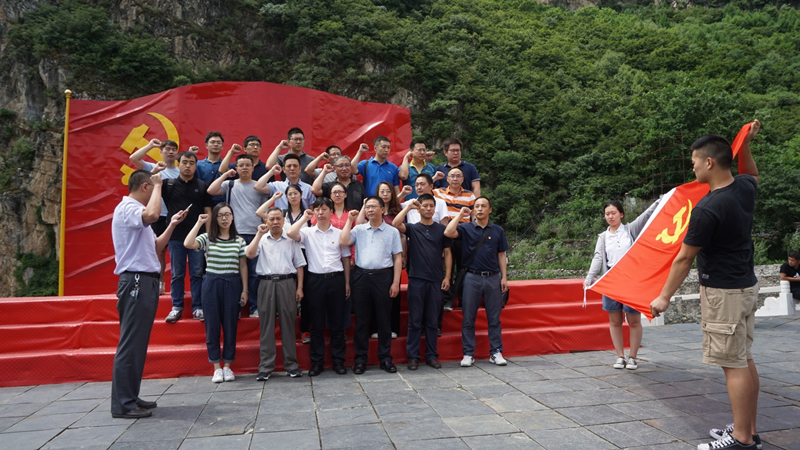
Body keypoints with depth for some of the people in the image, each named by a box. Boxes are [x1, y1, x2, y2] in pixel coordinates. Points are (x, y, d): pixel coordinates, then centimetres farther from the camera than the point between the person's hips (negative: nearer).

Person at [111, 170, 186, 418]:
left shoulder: (135, 211, 22)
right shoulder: (127, 208, -9)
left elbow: (156, 247, 23)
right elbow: (152, 214, -33)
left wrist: (172, 225, 15)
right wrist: (158, 185, -17)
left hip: (146, 281, 10)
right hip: (136, 281, -10)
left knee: (138, 343, 12)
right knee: (131, 343, -8)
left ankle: (130, 396, 19)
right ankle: (122, 404, -3)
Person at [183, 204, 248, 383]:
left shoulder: (239, 240, 6)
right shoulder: (207, 238, 2)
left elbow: (243, 266, 6)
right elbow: (187, 244, -18)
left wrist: (245, 290, 1)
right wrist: (199, 222, -10)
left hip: (232, 284, 1)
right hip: (211, 283, 0)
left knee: (230, 325, 5)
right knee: (212, 325, 4)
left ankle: (227, 366, 17)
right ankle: (216, 367, 15)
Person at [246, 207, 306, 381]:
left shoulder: (291, 240, 9)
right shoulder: (262, 240, 10)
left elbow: (299, 264, 8)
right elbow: (250, 254, -9)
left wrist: (300, 287, 1)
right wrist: (260, 234, -9)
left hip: (287, 283, 0)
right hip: (266, 283, 0)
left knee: (288, 324, 4)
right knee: (266, 325, 3)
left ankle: (291, 364, 11)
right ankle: (265, 367, 9)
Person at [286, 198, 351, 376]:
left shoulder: (339, 233, 7)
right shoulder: (308, 232, 4)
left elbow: (346, 259, 10)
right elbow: (290, 233, -17)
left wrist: (347, 282, 7)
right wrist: (304, 217, -5)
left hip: (336, 279, 1)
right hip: (315, 279, 0)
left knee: (336, 323, 6)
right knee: (317, 324, 6)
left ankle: (338, 361, 16)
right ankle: (317, 362, 15)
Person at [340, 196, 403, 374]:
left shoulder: (392, 231, 5)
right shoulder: (359, 229, 10)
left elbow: (397, 258, 3)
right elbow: (343, 242, -6)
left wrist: (395, 282, -4)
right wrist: (350, 220, -1)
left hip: (383, 276, -1)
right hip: (361, 276, 1)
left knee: (384, 319, 5)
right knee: (361, 319, 6)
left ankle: (385, 358, 16)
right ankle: (360, 358, 15)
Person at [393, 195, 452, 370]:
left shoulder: (441, 229, 9)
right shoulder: (412, 228, 5)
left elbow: (447, 253, 9)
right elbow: (395, 224, -15)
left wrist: (447, 276, 2)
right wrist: (408, 206, -11)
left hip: (436, 280, 2)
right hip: (416, 279, -1)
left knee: (432, 321, 8)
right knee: (415, 321, 3)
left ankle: (431, 355, 17)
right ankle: (413, 356, 10)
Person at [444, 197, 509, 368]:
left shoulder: (497, 230, 9)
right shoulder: (466, 228, 3)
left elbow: (501, 255, 11)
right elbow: (448, 232, -16)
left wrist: (504, 277, 4)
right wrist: (460, 214, -7)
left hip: (493, 278, 1)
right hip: (472, 277, -1)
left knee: (494, 318, 6)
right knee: (468, 318, 3)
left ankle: (496, 352, 15)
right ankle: (468, 354, 11)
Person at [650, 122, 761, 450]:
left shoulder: (707, 209, -23)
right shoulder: (746, 187, 2)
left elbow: (684, 258, -15)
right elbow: (752, 174, 31)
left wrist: (664, 297, -6)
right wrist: (745, 145, 22)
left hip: (723, 292, -9)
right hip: (746, 285, 9)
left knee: (734, 364, -3)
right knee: (744, 360, 14)